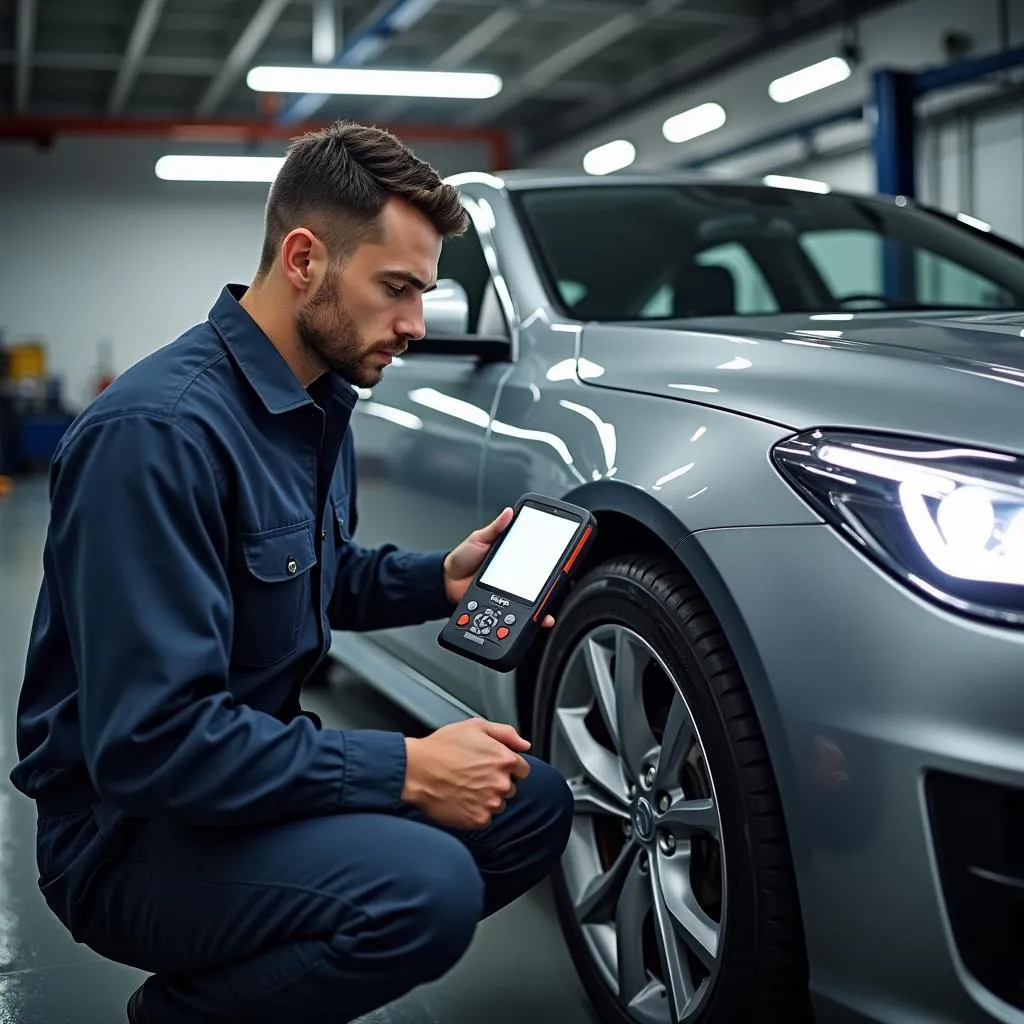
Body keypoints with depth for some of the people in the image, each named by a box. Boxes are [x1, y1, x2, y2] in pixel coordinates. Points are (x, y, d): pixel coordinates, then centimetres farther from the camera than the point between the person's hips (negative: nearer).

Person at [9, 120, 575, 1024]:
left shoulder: (321, 401, 6)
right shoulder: (159, 429, -26)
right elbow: (149, 741, -29)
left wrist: (440, 579, 2)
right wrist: (404, 770, -26)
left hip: (253, 763, 10)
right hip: (130, 824, -10)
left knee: (535, 803, 8)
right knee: (426, 885, -32)